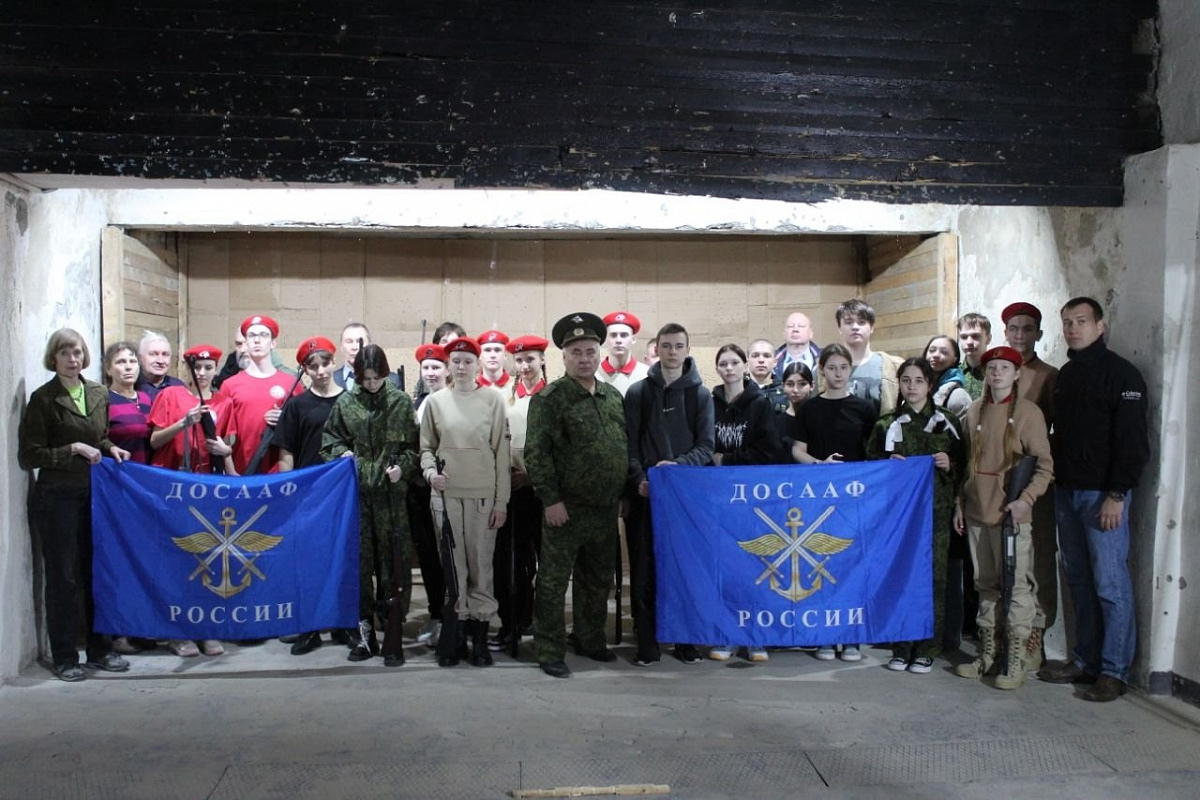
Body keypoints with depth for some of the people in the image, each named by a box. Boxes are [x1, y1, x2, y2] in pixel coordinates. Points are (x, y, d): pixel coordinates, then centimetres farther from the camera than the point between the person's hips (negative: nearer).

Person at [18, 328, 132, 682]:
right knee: (63, 577, 3)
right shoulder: (43, 398, -7)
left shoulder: (99, 394, 6)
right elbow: (28, 456, -8)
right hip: (57, 497, -4)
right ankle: (64, 657, 15)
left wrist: (110, 449, 2)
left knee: (97, 573, 10)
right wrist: (73, 449, -16)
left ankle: (99, 650, 22)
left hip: (93, 494, 5)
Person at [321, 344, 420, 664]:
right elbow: (330, 440, 13)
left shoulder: (401, 402, 3)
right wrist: (342, 453, -6)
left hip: (391, 493, -1)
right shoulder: (345, 402, 6)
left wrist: (403, 466, -10)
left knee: (393, 563, 1)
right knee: (358, 562, 5)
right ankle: (363, 634, 16)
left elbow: (414, 445, 6)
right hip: (355, 492, 1)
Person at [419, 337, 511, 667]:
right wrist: (430, 472, -8)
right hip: (446, 494, 1)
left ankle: (480, 635, 14)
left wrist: (502, 500, -2)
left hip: (483, 495, -1)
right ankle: (456, 633, 15)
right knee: (452, 565, 4)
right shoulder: (435, 401, 6)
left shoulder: (493, 399, 1)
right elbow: (426, 447, 13)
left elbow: (501, 452, 1)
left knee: (481, 565, 3)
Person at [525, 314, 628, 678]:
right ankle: (550, 652, 12)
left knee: (599, 581, 17)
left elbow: (624, 447, 17)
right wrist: (550, 500, -16)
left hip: (606, 509, 6)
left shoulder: (613, 396, 10)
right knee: (554, 581, 2)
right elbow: (536, 453, -13)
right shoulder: (549, 399, -9)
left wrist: (624, 493, 13)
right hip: (566, 509, -6)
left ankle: (591, 641, 32)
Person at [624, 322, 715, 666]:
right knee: (644, 570, 1)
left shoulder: (700, 395, 7)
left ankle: (685, 639, 16)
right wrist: (639, 479, -13)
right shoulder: (638, 392, 7)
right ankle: (646, 642, 10)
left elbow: (706, 447, 1)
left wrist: (677, 464, -16)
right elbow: (629, 444, 2)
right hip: (645, 494, 0)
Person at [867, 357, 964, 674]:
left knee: (933, 577, -1)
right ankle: (901, 648, 11)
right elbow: (870, 464, 13)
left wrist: (950, 464, -7)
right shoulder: (887, 424, 9)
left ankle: (926, 650, 9)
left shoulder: (948, 421, 8)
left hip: (936, 509, 0)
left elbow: (964, 465, 13)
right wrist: (888, 465, -6)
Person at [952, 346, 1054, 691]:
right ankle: (986, 654, 22)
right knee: (986, 584, 13)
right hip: (977, 512, 5)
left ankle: (1015, 661, 7)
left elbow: (1045, 466, -6)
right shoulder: (974, 412, 11)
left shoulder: (1027, 412, -4)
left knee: (1017, 585, -2)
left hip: (1011, 513, -5)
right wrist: (960, 503, 13)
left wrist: (1025, 499, -18)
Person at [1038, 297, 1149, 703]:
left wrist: (1116, 494, -18)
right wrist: (1054, 482, 12)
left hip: (1102, 494, -7)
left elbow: (1133, 441, -13)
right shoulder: (1065, 375, 16)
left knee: (1110, 584, -4)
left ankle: (1114, 671, 3)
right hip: (1067, 491, 7)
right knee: (1078, 581, 11)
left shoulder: (1121, 373, -7)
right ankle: (1085, 661, 19)